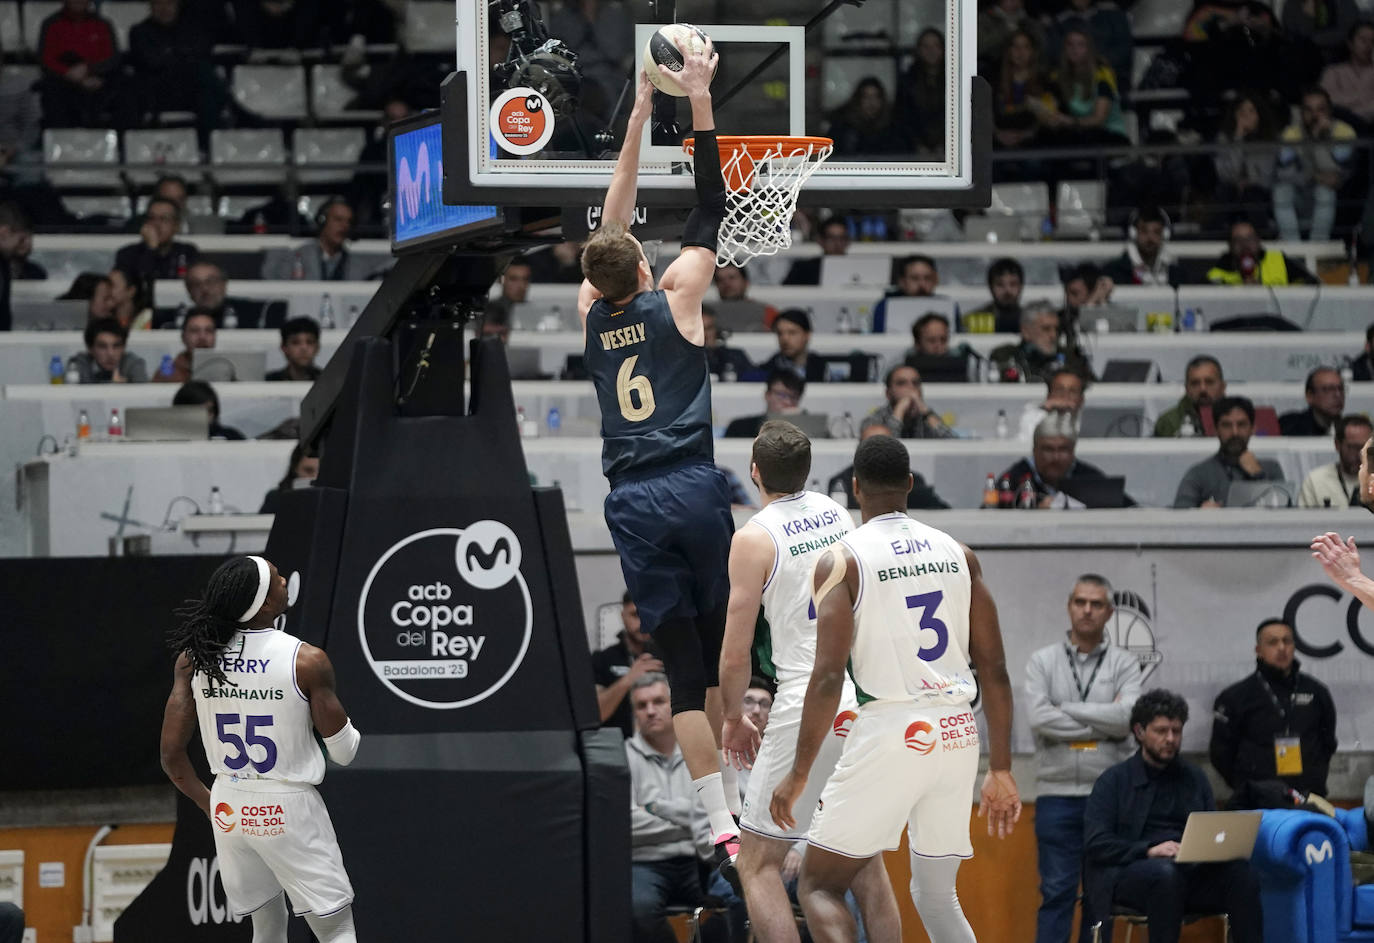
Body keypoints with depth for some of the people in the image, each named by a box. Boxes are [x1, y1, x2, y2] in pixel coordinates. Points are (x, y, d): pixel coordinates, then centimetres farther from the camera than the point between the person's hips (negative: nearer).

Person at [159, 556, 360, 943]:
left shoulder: (193, 658, -4)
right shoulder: (306, 661, -16)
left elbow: (172, 755, -1)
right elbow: (344, 751, -7)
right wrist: (352, 732, 17)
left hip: (228, 807, 5)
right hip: (289, 809, -5)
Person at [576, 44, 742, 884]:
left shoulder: (592, 312, 10)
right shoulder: (675, 301, 2)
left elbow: (612, 221, 21)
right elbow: (711, 212, 6)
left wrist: (640, 113, 26)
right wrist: (699, 102, 6)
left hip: (633, 501, 2)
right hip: (694, 489, -2)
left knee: (685, 667, -1)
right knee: (723, 652, 10)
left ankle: (723, 825, -8)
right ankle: (740, 805, 14)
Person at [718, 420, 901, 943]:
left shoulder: (754, 538, -7)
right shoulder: (838, 514, 11)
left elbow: (736, 654, -6)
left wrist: (733, 719, 9)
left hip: (810, 705, -6)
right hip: (870, 699, 6)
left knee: (759, 864, 3)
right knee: (867, 861, 18)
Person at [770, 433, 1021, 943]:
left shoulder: (841, 559, -3)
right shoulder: (958, 553, 11)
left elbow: (829, 677, -11)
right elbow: (994, 670, 9)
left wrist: (799, 773, -5)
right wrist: (1000, 770, 15)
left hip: (889, 731, -5)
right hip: (958, 732, 5)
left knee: (819, 885, 5)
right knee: (937, 896, 17)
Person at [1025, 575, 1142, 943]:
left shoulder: (1124, 664, 5)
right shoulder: (1043, 661, 6)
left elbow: (1128, 717, -12)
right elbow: (1039, 718, -10)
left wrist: (1067, 709, -9)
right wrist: (1103, 724, -9)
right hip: (1057, 793, -1)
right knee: (1057, 891, -2)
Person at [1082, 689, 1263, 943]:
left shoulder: (1195, 778, 22)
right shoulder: (1114, 781, 9)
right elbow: (1096, 843, -3)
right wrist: (1149, 850, -18)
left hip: (1191, 872, 4)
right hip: (1130, 873, -4)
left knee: (1240, 871, -27)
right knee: (1166, 871, -38)